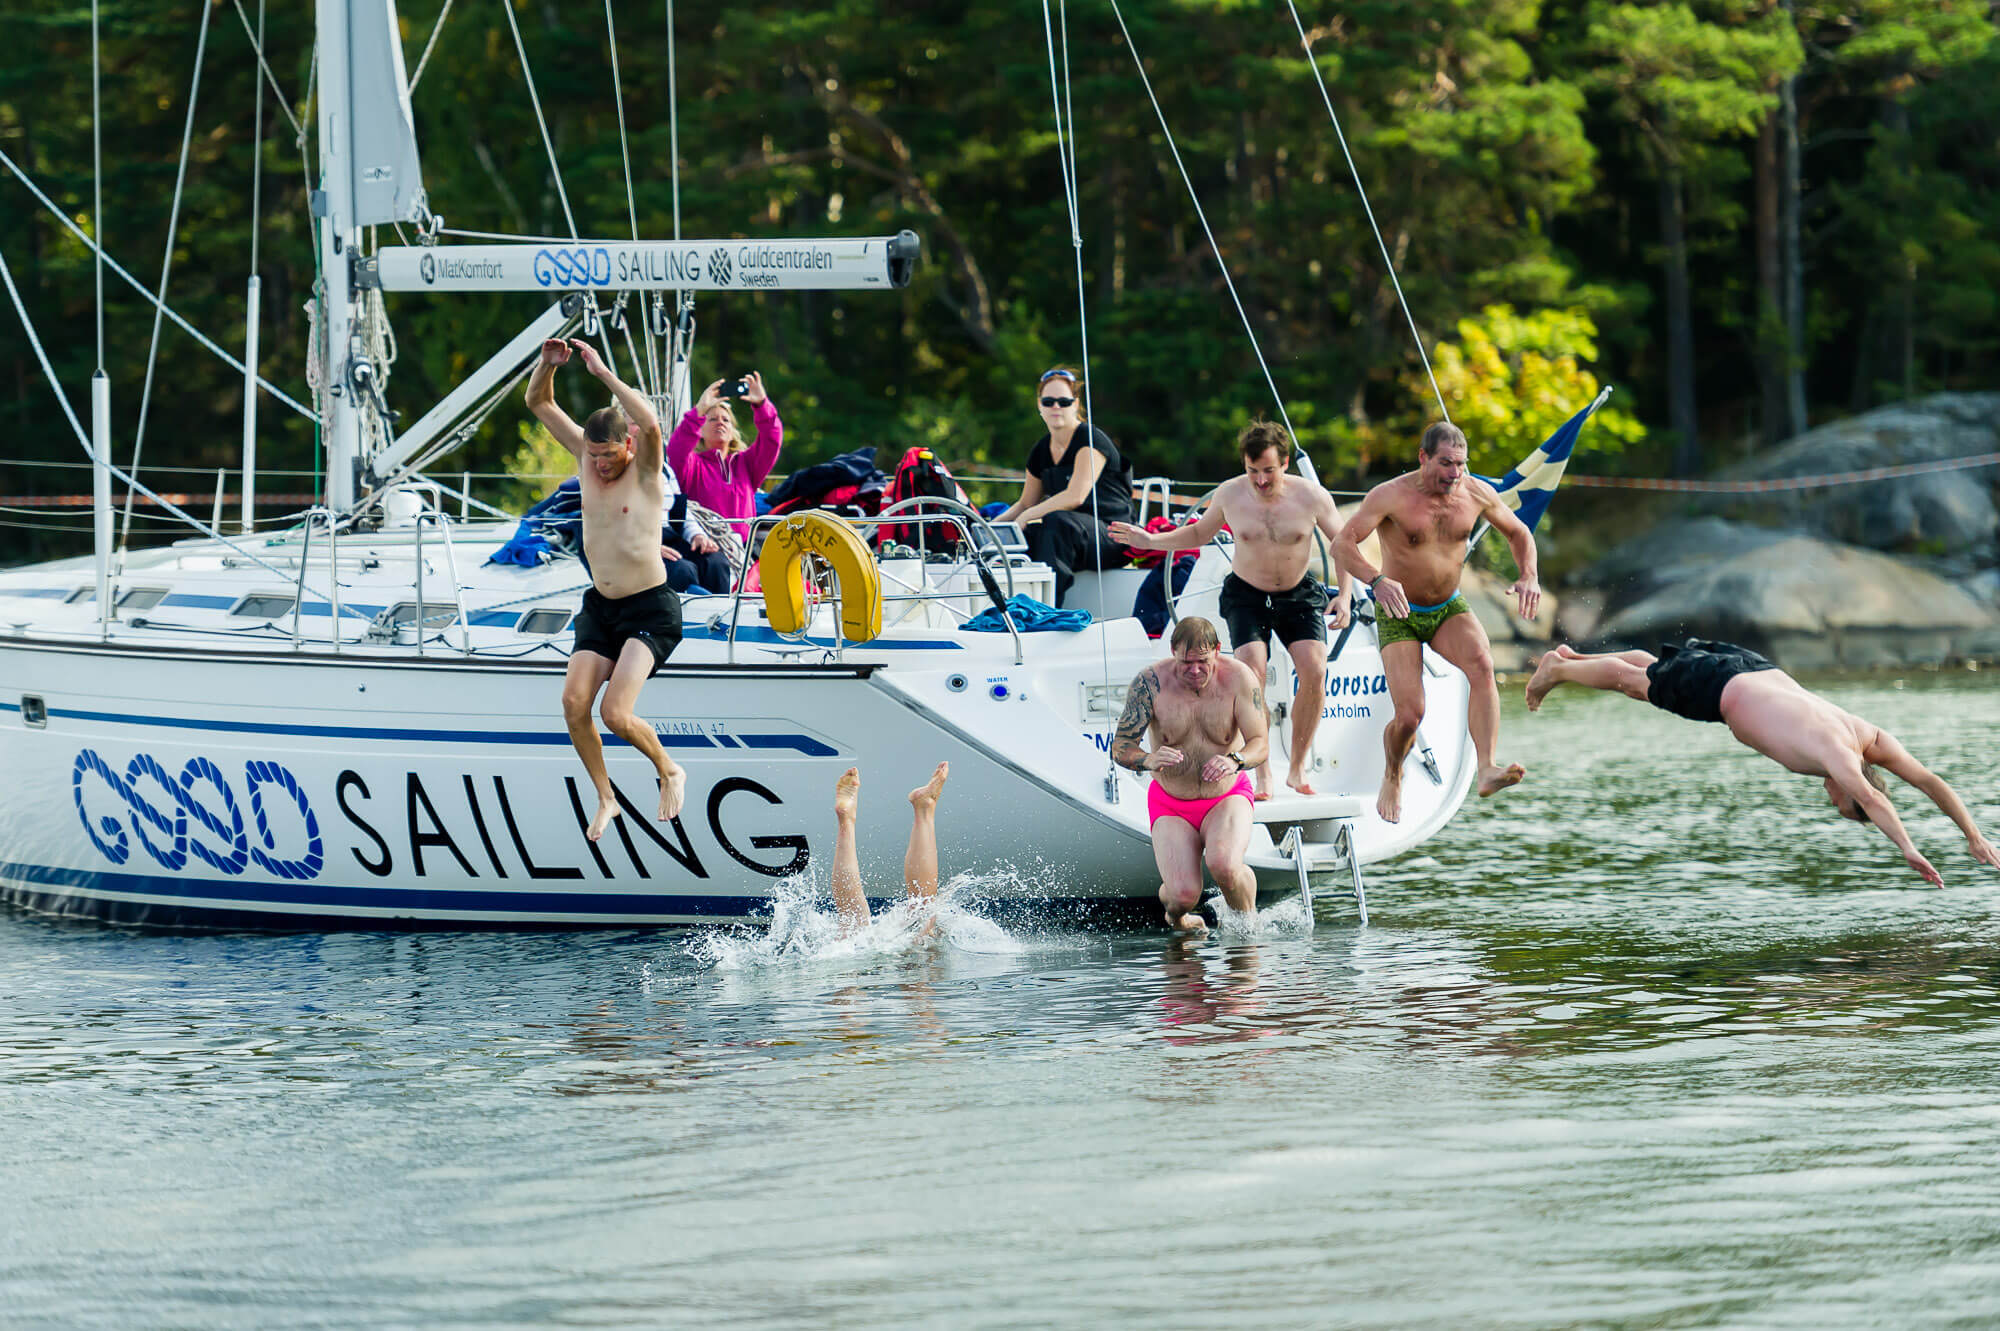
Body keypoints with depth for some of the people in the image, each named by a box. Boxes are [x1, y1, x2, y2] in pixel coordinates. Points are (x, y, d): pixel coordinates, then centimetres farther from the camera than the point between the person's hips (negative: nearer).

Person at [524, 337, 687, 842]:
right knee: (574, 703, -10)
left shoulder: (645, 470, -12)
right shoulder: (586, 455, 3)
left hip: (650, 610, -6)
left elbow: (650, 424, -35)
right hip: (599, 607, 6)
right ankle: (605, 797, 9)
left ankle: (669, 771, 11)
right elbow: (538, 403, 3)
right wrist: (548, 365, -18)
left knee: (616, 714, -18)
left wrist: (603, 371, -35)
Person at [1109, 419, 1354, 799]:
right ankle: (1261, 774, -11)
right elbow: (1199, 533, 9)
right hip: (1247, 596, 0)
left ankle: (1298, 770, -4)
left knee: (1314, 672, -19)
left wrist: (1345, 595, -11)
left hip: (1299, 595, 0)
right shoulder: (1230, 494, -11)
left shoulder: (1311, 496, -15)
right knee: (1251, 674, -22)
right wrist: (1151, 541, -3)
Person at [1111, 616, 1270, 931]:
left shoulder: (1238, 678, -13)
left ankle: (1249, 919, 1)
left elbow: (1260, 743, -16)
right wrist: (1148, 760, -37)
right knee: (1183, 895, -19)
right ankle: (1176, 916, 22)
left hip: (1228, 797, 0)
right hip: (1171, 804, 0)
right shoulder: (1151, 682, -14)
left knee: (1224, 864, -32)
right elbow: (1119, 747, -13)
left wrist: (1235, 760, -40)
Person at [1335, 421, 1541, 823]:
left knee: (1481, 665, -30)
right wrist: (1376, 580, -45)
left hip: (1450, 609, 3)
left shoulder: (1476, 494, -6)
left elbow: (1518, 533, 10)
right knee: (1410, 715, -14)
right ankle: (1392, 779, 21)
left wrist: (1528, 577, -10)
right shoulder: (1391, 496, -19)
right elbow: (1342, 544, -26)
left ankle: (1487, 770, -39)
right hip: (1399, 615, -3)